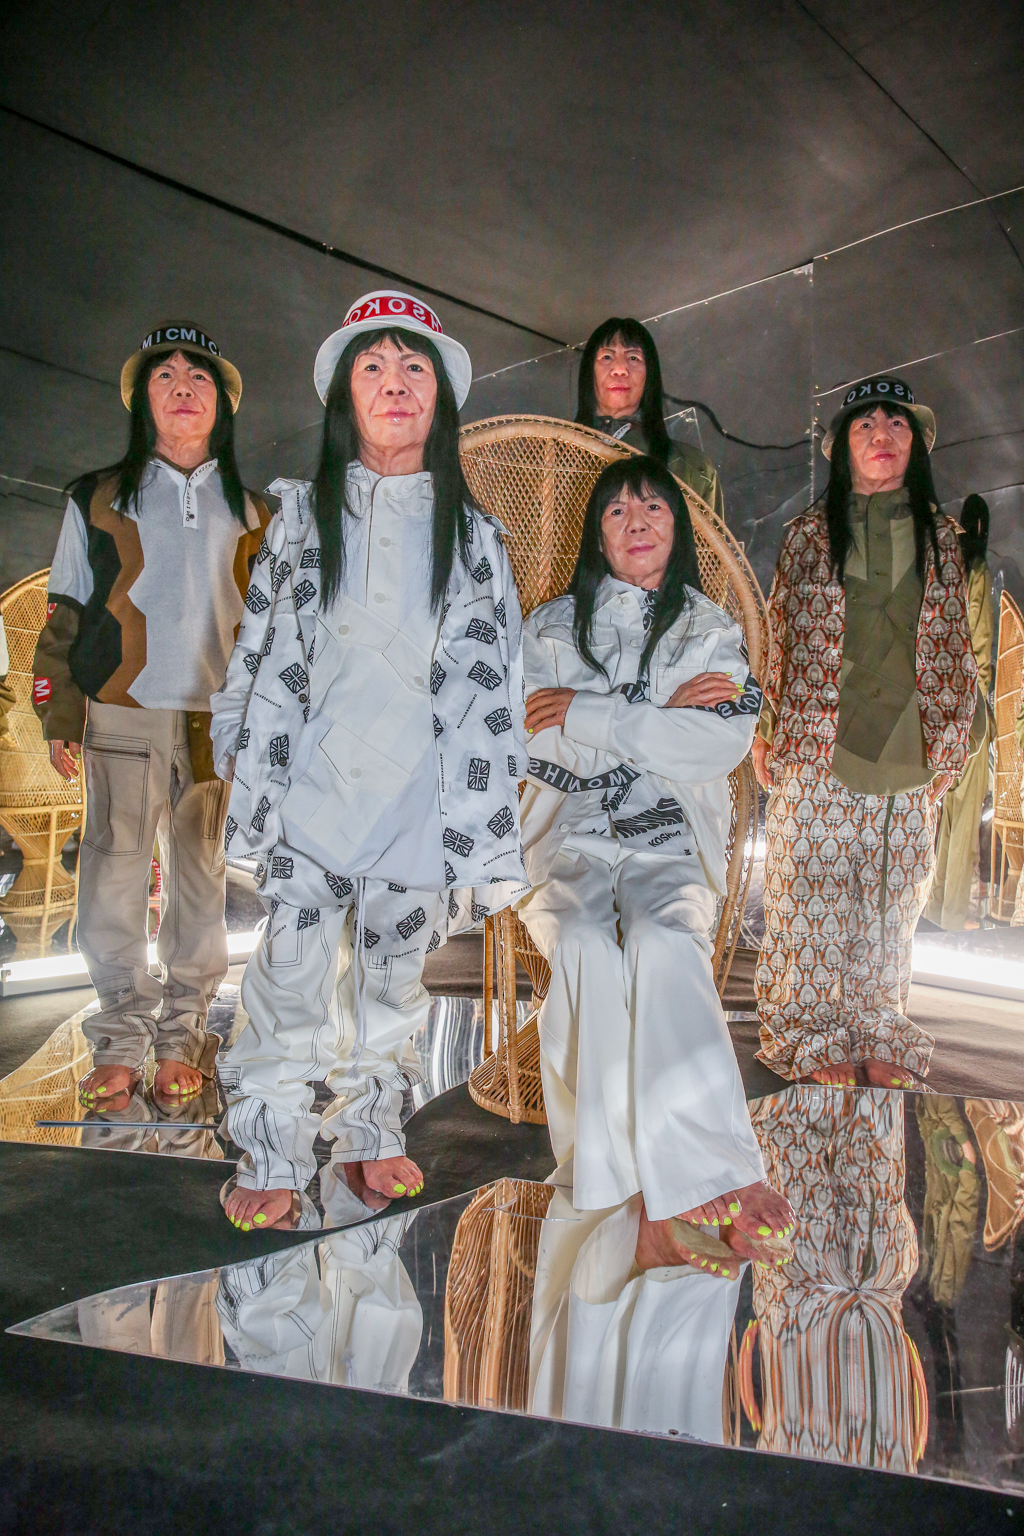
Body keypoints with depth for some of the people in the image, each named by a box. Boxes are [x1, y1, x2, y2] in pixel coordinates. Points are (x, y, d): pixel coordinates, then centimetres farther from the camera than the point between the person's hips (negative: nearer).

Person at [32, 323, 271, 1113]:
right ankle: (120, 1042, 12)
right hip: (124, 716, 0)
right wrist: (59, 714, 3)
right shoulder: (98, 500, 12)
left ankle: (182, 1035, 16)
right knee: (116, 875, -1)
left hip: (220, 721, 1)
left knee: (201, 876, 4)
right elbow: (64, 612, 10)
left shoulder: (251, 513, 14)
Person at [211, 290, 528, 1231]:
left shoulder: (473, 535, 9)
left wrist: (488, 821, 3)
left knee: (394, 973, 11)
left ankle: (373, 1128, 31)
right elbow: (257, 647, 9)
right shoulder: (301, 516, 9)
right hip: (310, 791, 0)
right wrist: (243, 764, 4)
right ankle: (273, 1155, 18)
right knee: (291, 976, 0)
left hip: (417, 796, 1)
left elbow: (498, 675, 7)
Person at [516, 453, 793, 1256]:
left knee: (664, 940, -32)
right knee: (585, 947, -31)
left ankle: (668, 1184, -32)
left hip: (669, 839, 0)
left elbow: (725, 744, -6)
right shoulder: (551, 626, 15)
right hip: (569, 836, 1)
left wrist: (585, 714, -9)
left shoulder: (713, 632, 13)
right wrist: (661, 714, -8)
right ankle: (713, 1171, -27)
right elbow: (536, 741, -2)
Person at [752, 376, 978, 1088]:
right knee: (810, 894, 0)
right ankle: (808, 1034, 15)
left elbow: (958, 651, 13)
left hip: (909, 761, 2)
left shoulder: (941, 537, 12)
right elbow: (779, 640, 7)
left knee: (891, 900, 8)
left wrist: (949, 754, 8)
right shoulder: (809, 534, 6)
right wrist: (767, 736, 4)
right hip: (817, 751, -2)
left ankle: (878, 1035, 23)